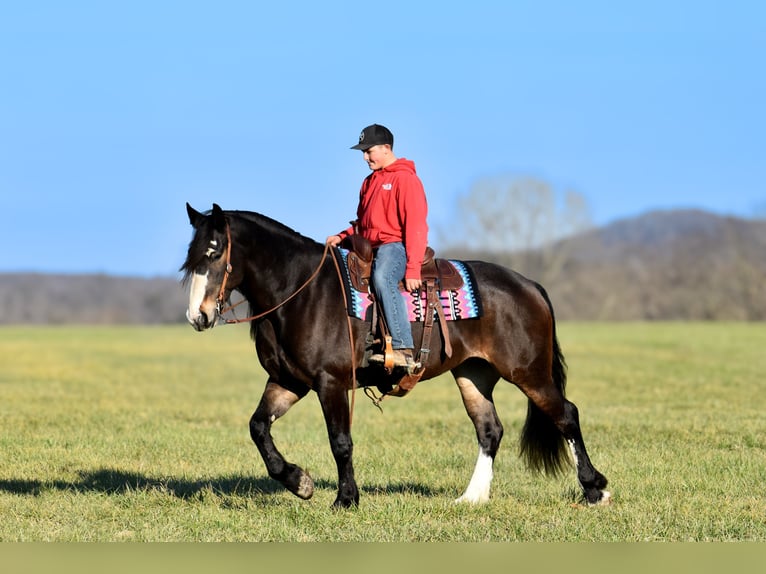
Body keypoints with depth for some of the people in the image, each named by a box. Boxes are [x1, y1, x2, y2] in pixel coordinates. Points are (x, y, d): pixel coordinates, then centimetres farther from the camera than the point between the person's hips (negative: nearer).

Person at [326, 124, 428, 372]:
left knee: (382, 277, -38)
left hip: (395, 246, -10)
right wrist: (342, 237, 7)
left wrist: (413, 268, -21)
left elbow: (415, 226, -13)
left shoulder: (406, 178, -5)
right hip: (371, 248, 10)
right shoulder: (370, 182, 22)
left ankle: (403, 349, -45)